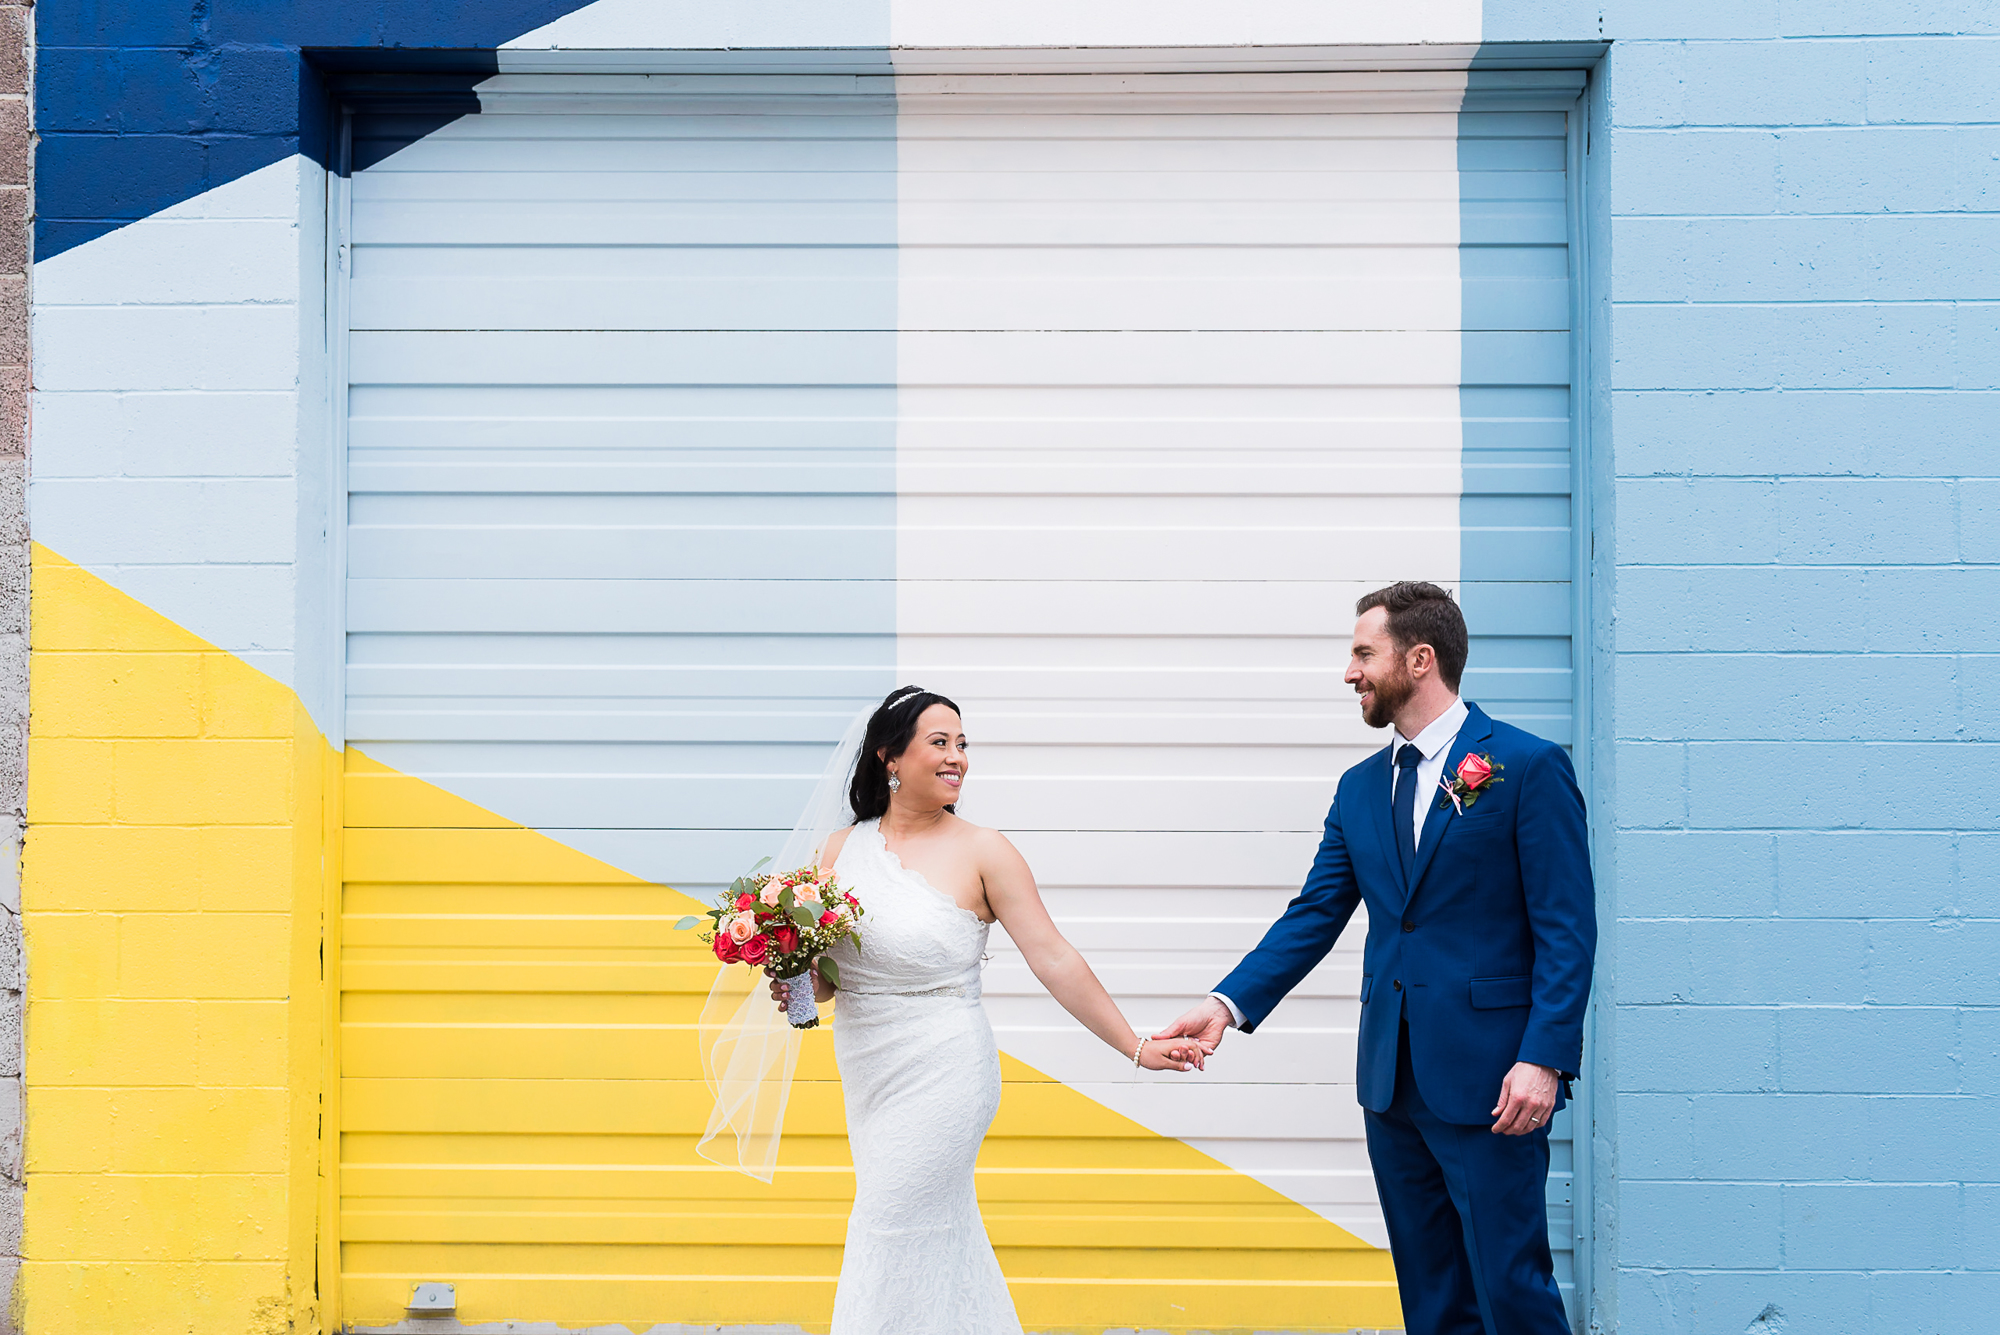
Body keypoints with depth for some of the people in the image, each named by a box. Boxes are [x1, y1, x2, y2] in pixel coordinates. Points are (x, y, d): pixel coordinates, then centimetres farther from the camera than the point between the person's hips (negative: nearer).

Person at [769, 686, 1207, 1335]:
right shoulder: (842, 850, 5)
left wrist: (1135, 1046, -8)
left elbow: (1053, 958, -7)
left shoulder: (980, 851, -7)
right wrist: (794, 985, -10)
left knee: (893, 1243, -3)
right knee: (945, 1244, 13)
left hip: (943, 1076, -5)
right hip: (867, 1076, 5)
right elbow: (824, 978, 13)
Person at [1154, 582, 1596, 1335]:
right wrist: (1229, 1003, -4)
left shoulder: (1530, 768, -6)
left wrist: (1544, 1058, -18)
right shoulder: (1361, 787, 13)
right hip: (1393, 1076, 6)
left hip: (1489, 1076, -6)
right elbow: (1314, 917, 9)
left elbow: (1566, 928, -10)